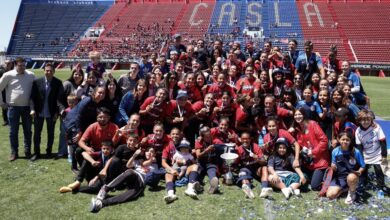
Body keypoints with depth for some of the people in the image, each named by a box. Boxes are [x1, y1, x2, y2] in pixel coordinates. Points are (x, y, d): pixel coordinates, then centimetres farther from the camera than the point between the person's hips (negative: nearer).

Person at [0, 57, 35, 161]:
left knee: (27, 130, 10)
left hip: (27, 107, 1)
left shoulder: (31, 75, -1)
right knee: (13, 131, 7)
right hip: (13, 107, -1)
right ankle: (14, 152, 18)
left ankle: (28, 151, 22)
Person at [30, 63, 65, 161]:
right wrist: (32, 109, -10)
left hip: (51, 113, -1)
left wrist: (61, 110, -18)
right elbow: (33, 97, -1)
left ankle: (49, 151, 27)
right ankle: (36, 153, 22)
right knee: (37, 133, 9)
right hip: (38, 112, 1)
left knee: (51, 133, 11)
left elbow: (59, 98, -7)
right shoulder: (37, 81, -3)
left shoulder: (58, 83, -7)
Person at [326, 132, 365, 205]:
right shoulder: (335, 151, -3)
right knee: (330, 195, -18)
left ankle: (352, 193, -5)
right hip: (340, 177, 2)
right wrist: (333, 167, -16)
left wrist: (359, 172, -22)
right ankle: (345, 187, 14)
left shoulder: (356, 152, -9)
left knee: (351, 178, -41)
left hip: (352, 175, -2)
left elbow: (362, 166, -1)